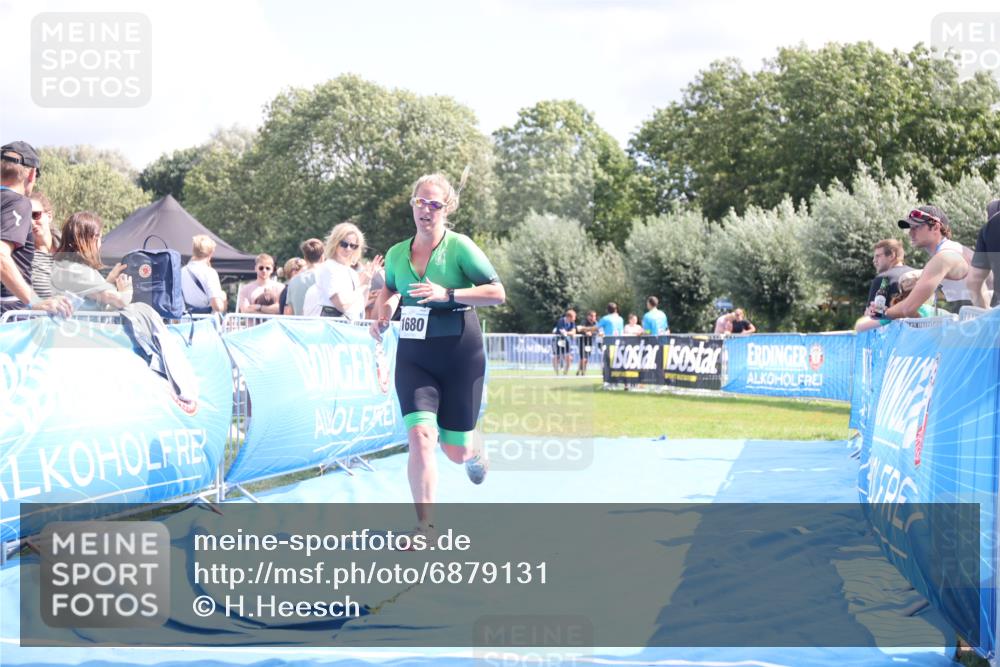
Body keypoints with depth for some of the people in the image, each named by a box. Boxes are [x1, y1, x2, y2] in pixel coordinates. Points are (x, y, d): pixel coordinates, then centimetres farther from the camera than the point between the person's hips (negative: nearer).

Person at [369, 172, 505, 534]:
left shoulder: (460, 247, -9)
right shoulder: (396, 253, 4)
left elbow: (497, 293, -13)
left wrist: (447, 294, -23)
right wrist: (382, 317, 5)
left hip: (460, 355, -2)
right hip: (413, 355, 3)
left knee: (455, 451, 5)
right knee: (420, 436, -18)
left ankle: (474, 452, 46)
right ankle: (426, 527, -12)